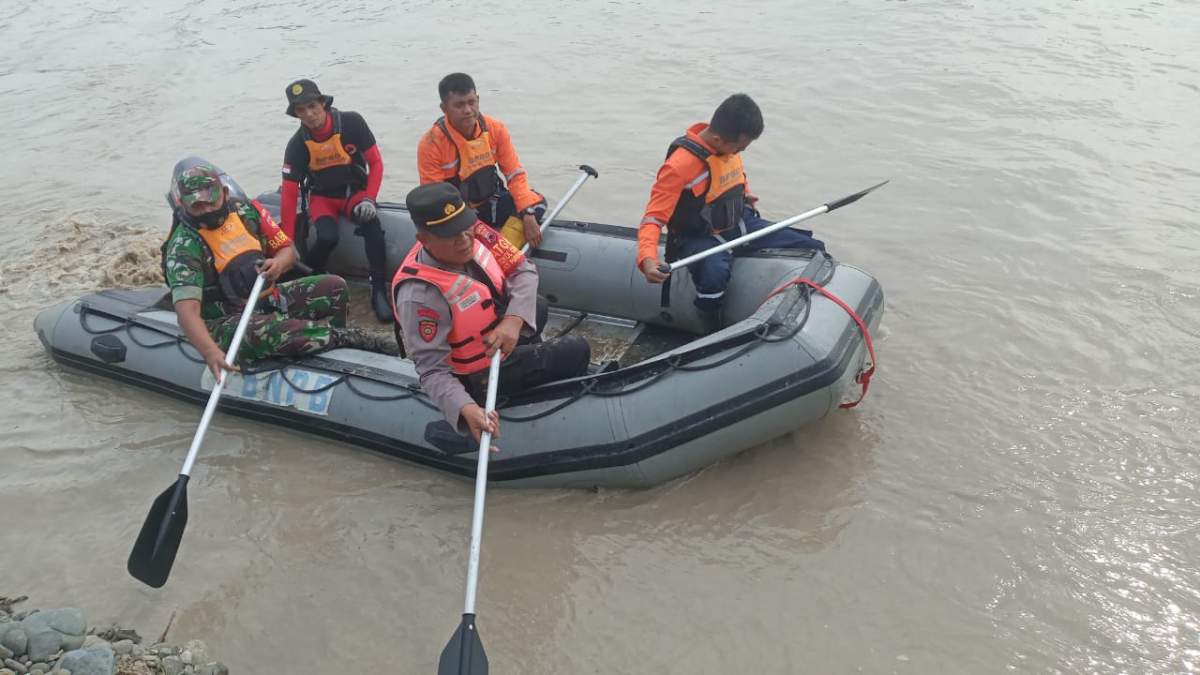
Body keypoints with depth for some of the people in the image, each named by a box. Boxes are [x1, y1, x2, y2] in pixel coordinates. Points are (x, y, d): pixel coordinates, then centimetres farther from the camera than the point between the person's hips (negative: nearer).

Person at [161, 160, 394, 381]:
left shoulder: (244, 210, -1)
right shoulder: (183, 247, -17)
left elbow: (287, 250, 8)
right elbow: (187, 309, -29)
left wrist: (279, 263, -18)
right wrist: (211, 353, -46)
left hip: (267, 299, 6)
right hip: (226, 322, -6)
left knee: (334, 287, -6)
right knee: (259, 331, -39)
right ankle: (345, 337, -26)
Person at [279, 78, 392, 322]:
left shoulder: (352, 123, -16)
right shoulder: (297, 144, -13)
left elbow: (375, 162, -7)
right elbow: (289, 194, -11)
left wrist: (369, 199, -22)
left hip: (356, 191, 0)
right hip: (323, 197, 0)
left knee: (372, 224, -33)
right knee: (327, 237, -31)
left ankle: (379, 292, -29)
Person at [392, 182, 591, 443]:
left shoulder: (473, 232, -19)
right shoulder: (420, 295, -37)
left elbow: (523, 270, -12)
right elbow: (433, 370, -34)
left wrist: (514, 320, -29)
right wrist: (466, 409, -51)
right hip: (480, 376, -7)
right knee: (577, 351, 2)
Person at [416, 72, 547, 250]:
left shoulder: (495, 129, -9)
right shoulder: (431, 143, -20)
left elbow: (515, 174, -7)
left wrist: (528, 216, -21)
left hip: (489, 203, 4)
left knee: (536, 202, -18)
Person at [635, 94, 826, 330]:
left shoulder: (728, 145, -2)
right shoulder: (680, 165, -25)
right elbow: (653, 218, -27)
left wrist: (744, 196, 9)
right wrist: (647, 258, -43)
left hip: (739, 225, 7)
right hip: (700, 238, -7)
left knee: (815, 250, -3)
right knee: (714, 274, -43)